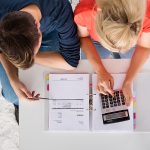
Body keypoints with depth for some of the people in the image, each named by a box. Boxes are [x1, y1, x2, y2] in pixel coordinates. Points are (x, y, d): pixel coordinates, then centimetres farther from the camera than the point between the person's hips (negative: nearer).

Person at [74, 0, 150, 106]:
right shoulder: (84, 11, -42)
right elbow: (83, 37, -18)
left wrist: (128, 82, -27)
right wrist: (100, 70, -28)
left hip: (132, 40, 1)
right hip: (95, 41, 0)